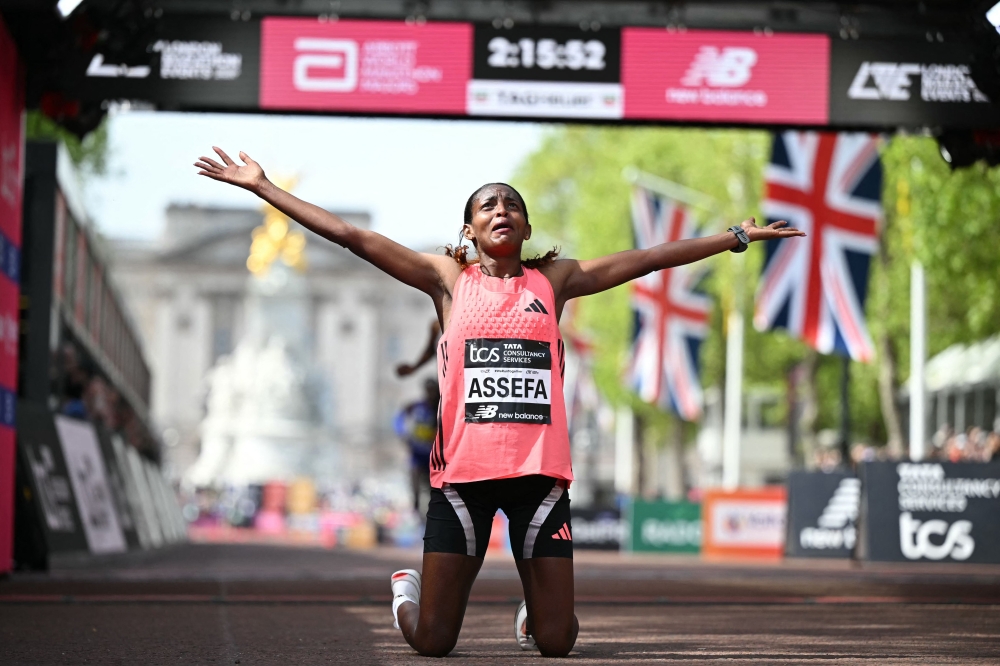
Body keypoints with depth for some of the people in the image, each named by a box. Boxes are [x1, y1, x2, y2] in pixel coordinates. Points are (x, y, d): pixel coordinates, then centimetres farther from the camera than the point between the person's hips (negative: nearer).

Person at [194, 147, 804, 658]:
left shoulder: (554, 281, 13)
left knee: (557, 641, -4)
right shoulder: (449, 279, 9)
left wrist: (739, 237, 14)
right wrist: (263, 187, 1)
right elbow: (352, 236, 5)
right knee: (433, 640, -3)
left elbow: (648, 259, 14)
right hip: (463, 469, -1)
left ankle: (531, 615, 32)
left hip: (540, 471, 1)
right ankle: (408, 590, 32)